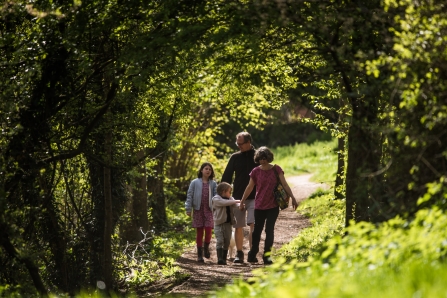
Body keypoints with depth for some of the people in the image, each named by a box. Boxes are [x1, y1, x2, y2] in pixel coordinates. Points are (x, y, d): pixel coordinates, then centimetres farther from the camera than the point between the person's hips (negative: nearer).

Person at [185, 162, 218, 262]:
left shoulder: (213, 184, 8)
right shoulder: (195, 182, 3)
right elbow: (189, 195, 2)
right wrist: (188, 208, -3)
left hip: (209, 210, 1)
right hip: (198, 210, -1)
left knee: (208, 230, -11)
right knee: (199, 232, 3)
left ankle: (206, 247, 17)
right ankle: (200, 254, 10)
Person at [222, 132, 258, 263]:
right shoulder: (235, 157, 6)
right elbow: (226, 177, 9)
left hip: (254, 197, -2)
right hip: (238, 197, 3)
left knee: (253, 225, -12)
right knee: (238, 227, 4)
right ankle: (239, 253, 12)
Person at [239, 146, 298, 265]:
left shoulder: (276, 169, -3)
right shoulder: (256, 171, 0)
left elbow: (284, 184, -3)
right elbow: (249, 188, 8)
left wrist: (292, 198, -10)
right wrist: (242, 202, 12)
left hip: (273, 206, -1)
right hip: (259, 206, 1)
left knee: (269, 230, -4)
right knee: (257, 230, 7)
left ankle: (267, 255, 1)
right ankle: (252, 254, 19)